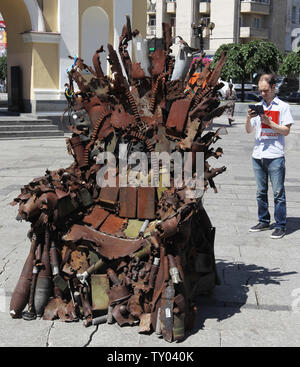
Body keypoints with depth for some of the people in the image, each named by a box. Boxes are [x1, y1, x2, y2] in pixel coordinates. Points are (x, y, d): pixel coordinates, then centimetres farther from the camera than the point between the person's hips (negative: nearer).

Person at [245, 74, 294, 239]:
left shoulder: (283, 106, 1)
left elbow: (286, 131, -5)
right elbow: (249, 130, 11)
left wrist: (269, 122, -15)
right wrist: (248, 118, -9)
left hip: (275, 156, -4)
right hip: (258, 155, 5)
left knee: (278, 193, -2)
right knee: (261, 192, 12)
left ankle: (280, 226, 4)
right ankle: (264, 222, 24)